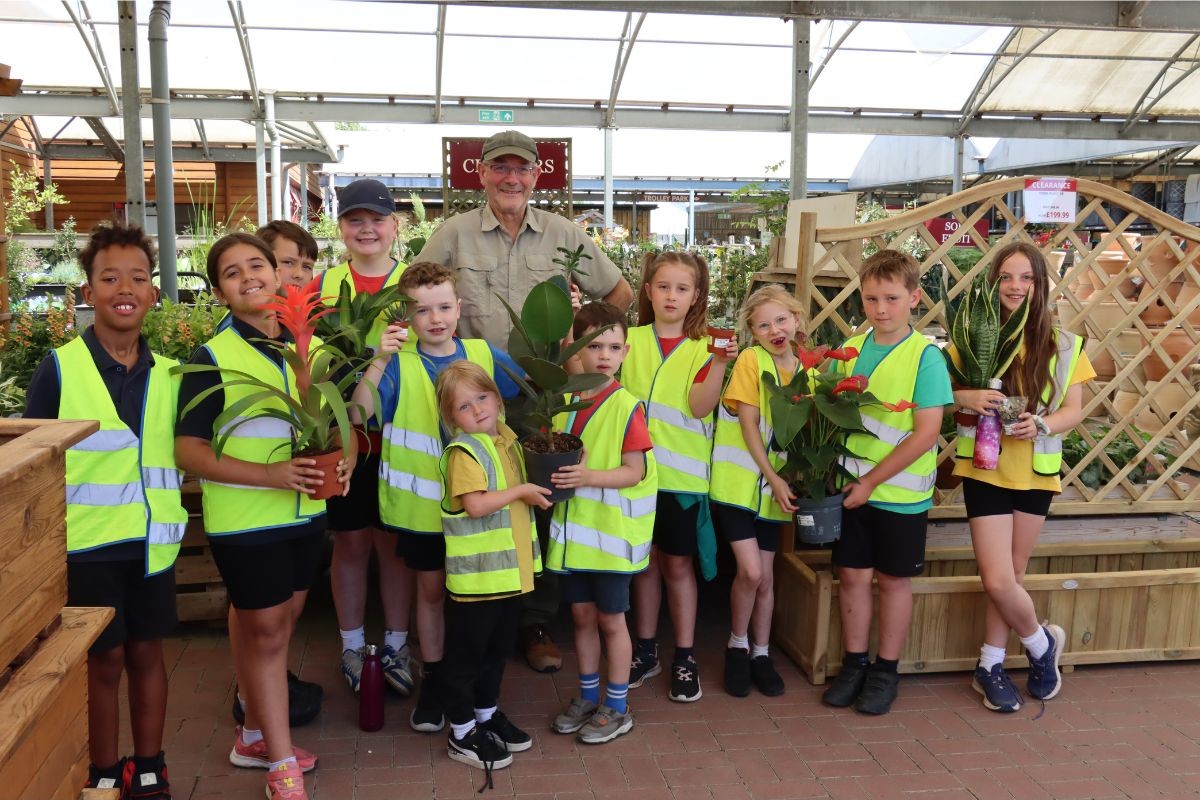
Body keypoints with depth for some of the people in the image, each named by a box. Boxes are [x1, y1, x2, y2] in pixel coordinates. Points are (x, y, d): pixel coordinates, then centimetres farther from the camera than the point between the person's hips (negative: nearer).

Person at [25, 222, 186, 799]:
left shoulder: (168, 372, 3)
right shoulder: (59, 368, -9)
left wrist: (172, 513, 7)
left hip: (152, 540, 3)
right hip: (87, 543, -3)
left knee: (146, 651, 13)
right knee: (104, 659, 7)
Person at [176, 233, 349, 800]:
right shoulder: (212, 358, -11)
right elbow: (189, 450, -14)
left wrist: (340, 459, -7)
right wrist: (270, 474, -25)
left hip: (305, 511, 5)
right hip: (244, 517, -5)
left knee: (277, 622, 16)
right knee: (264, 629, 4)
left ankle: (254, 734, 35)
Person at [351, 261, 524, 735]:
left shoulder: (483, 355, -3)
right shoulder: (400, 363, -9)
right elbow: (360, 411, -21)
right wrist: (379, 361, -33)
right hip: (423, 502, -1)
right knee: (431, 589, 13)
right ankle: (432, 678, 30)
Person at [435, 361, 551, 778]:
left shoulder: (507, 440, 8)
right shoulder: (463, 451, -16)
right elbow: (475, 505, -26)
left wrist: (540, 485, 3)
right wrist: (521, 492, -19)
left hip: (509, 566, 8)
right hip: (476, 571, -8)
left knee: (498, 646, 21)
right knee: (465, 652, 6)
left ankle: (488, 714, 37)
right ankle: (462, 732, 18)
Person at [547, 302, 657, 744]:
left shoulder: (627, 406, -13)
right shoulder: (562, 400, 2)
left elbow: (634, 471, -15)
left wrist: (588, 476, -27)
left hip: (612, 529, -5)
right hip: (573, 526, 5)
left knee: (610, 618, 7)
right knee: (581, 613, 15)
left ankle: (617, 708, 22)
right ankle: (587, 697, 32)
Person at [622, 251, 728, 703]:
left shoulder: (702, 348, -1)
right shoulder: (629, 340, 4)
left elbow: (700, 406, -13)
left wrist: (719, 363, -27)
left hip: (681, 474, -2)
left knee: (677, 564, 7)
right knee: (645, 561, 12)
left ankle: (685, 658, 20)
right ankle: (645, 652, 27)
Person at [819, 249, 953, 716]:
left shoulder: (926, 357, -12)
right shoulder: (849, 350, 2)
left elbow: (925, 434, -16)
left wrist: (871, 481, -16)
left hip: (900, 493, -4)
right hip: (852, 485, 4)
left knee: (893, 580, 10)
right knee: (852, 574, 10)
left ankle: (886, 672, 24)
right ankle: (854, 666, 26)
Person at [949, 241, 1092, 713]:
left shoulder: (1061, 346, 0)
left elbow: (1074, 411, 2)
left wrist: (1043, 425, -18)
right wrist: (966, 397, -22)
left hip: (1036, 473, 2)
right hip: (986, 471, -2)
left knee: (1011, 575, 10)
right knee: (998, 581, -6)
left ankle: (990, 667, 27)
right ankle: (1042, 644, 23)